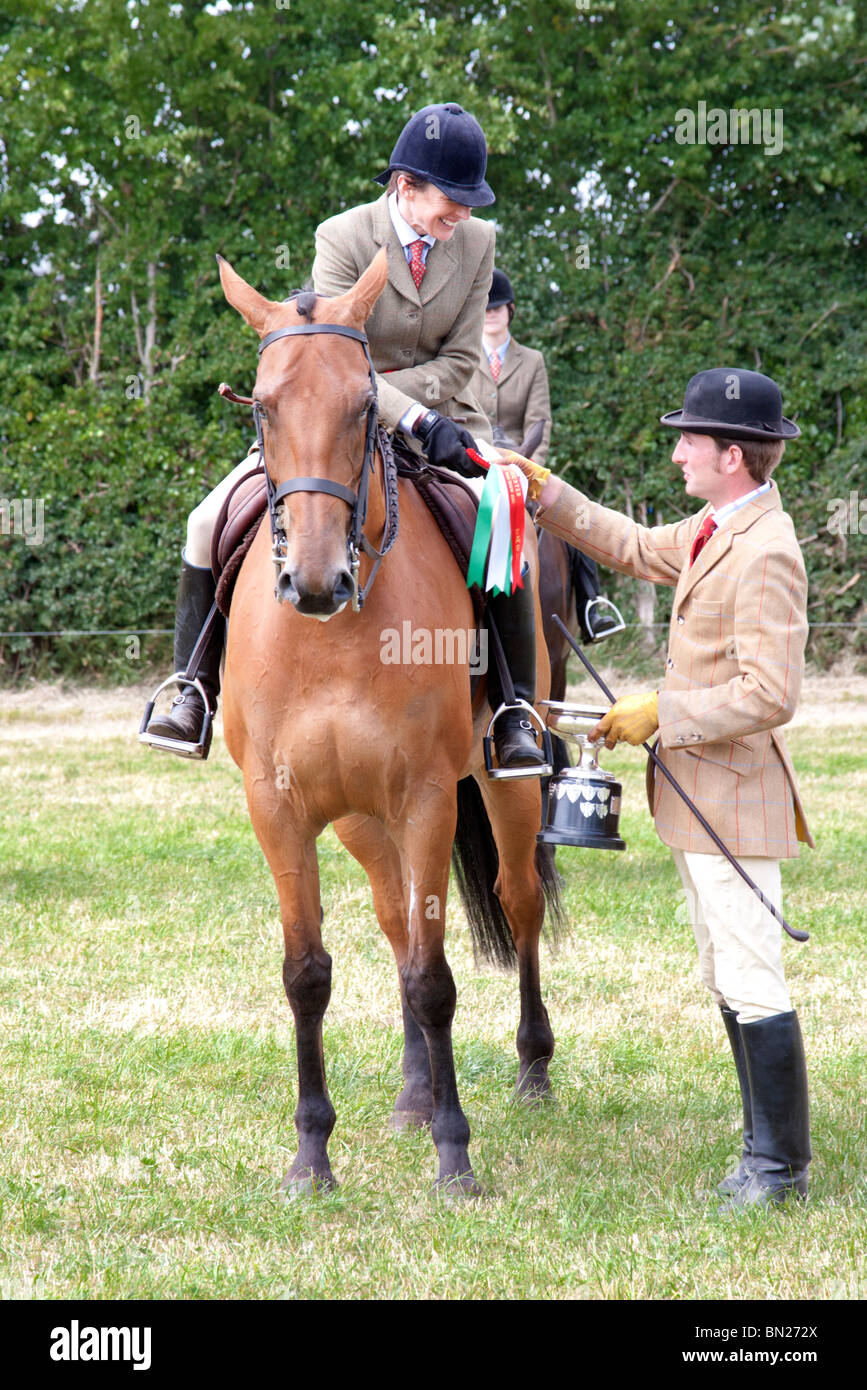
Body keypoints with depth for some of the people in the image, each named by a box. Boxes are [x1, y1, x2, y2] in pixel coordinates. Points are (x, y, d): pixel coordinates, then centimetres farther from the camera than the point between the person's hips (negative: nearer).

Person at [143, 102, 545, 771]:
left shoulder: (478, 243, -2)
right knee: (212, 522, -16)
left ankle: (516, 716, -15)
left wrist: (379, 386, -19)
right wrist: (415, 420, -35)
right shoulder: (342, 238, -12)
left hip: (441, 422, 1)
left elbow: (458, 364, -4)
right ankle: (194, 695, -4)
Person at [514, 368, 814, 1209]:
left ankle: (782, 1165, 1)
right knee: (726, 981, 15)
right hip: (694, 795, 11)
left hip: (733, 801, -11)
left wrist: (659, 713, -19)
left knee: (753, 983, -6)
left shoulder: (765, 554, -21)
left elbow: (769, 695, -25)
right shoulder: (713, 531, 10)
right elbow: (635, 548, 27)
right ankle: (766, 1150, 22)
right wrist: (546, 496, 20)